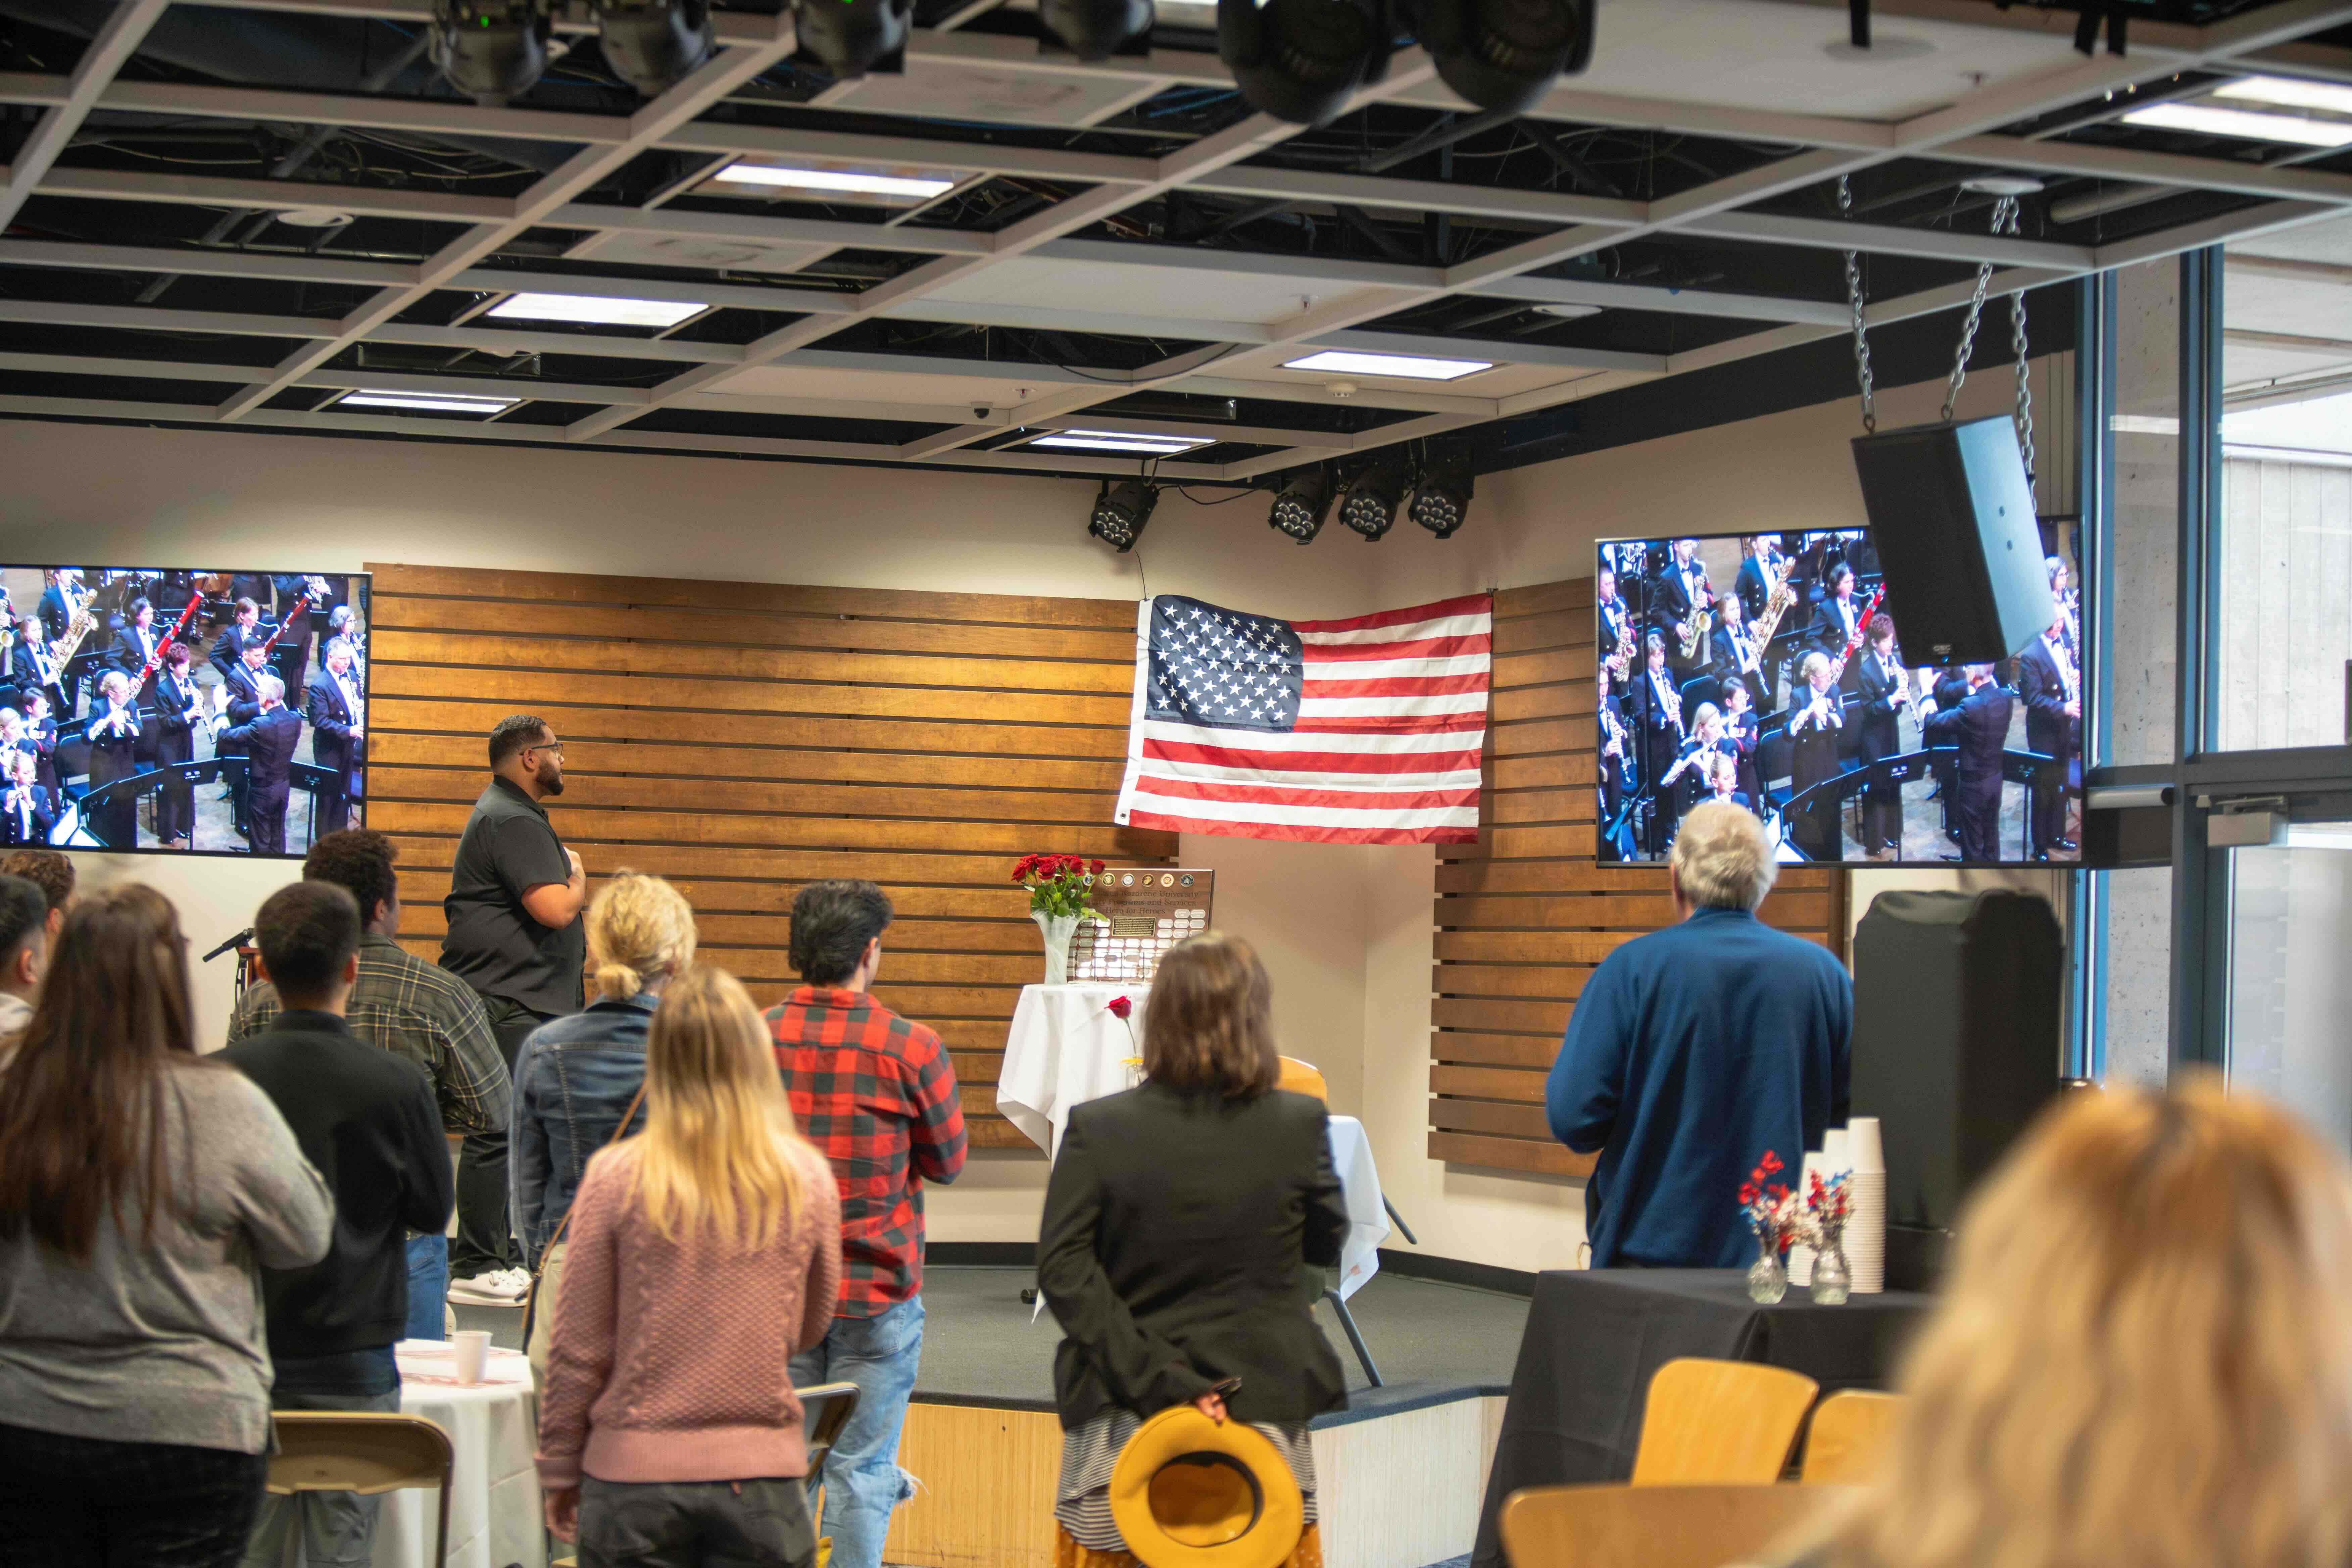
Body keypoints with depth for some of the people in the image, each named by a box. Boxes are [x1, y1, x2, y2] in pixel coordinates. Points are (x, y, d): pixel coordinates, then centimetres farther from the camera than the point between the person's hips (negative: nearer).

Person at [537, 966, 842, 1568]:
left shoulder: (615, 1178, -7)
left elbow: (577, 1346, -1)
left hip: (635, 1474, 0)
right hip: (762, 1475, 1)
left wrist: (560, 1472, 10)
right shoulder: (807, 1179, -3)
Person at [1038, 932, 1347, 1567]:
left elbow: (1063, 1270, -14)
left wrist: (1158, 1378, -15)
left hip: (1124, 1417, 0)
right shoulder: (1300, 1125, -9)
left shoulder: (1097, 1128, -10)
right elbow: (1327, 1247, 7)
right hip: (1261, 1413, 0)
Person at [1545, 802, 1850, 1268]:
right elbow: (1852, 1110, 4)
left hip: (1651, 1247, -2)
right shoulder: (1823, 971, -2)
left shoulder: (1633, 967, -8)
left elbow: (1571, 1118, -11)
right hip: (1780, 1261, 2)